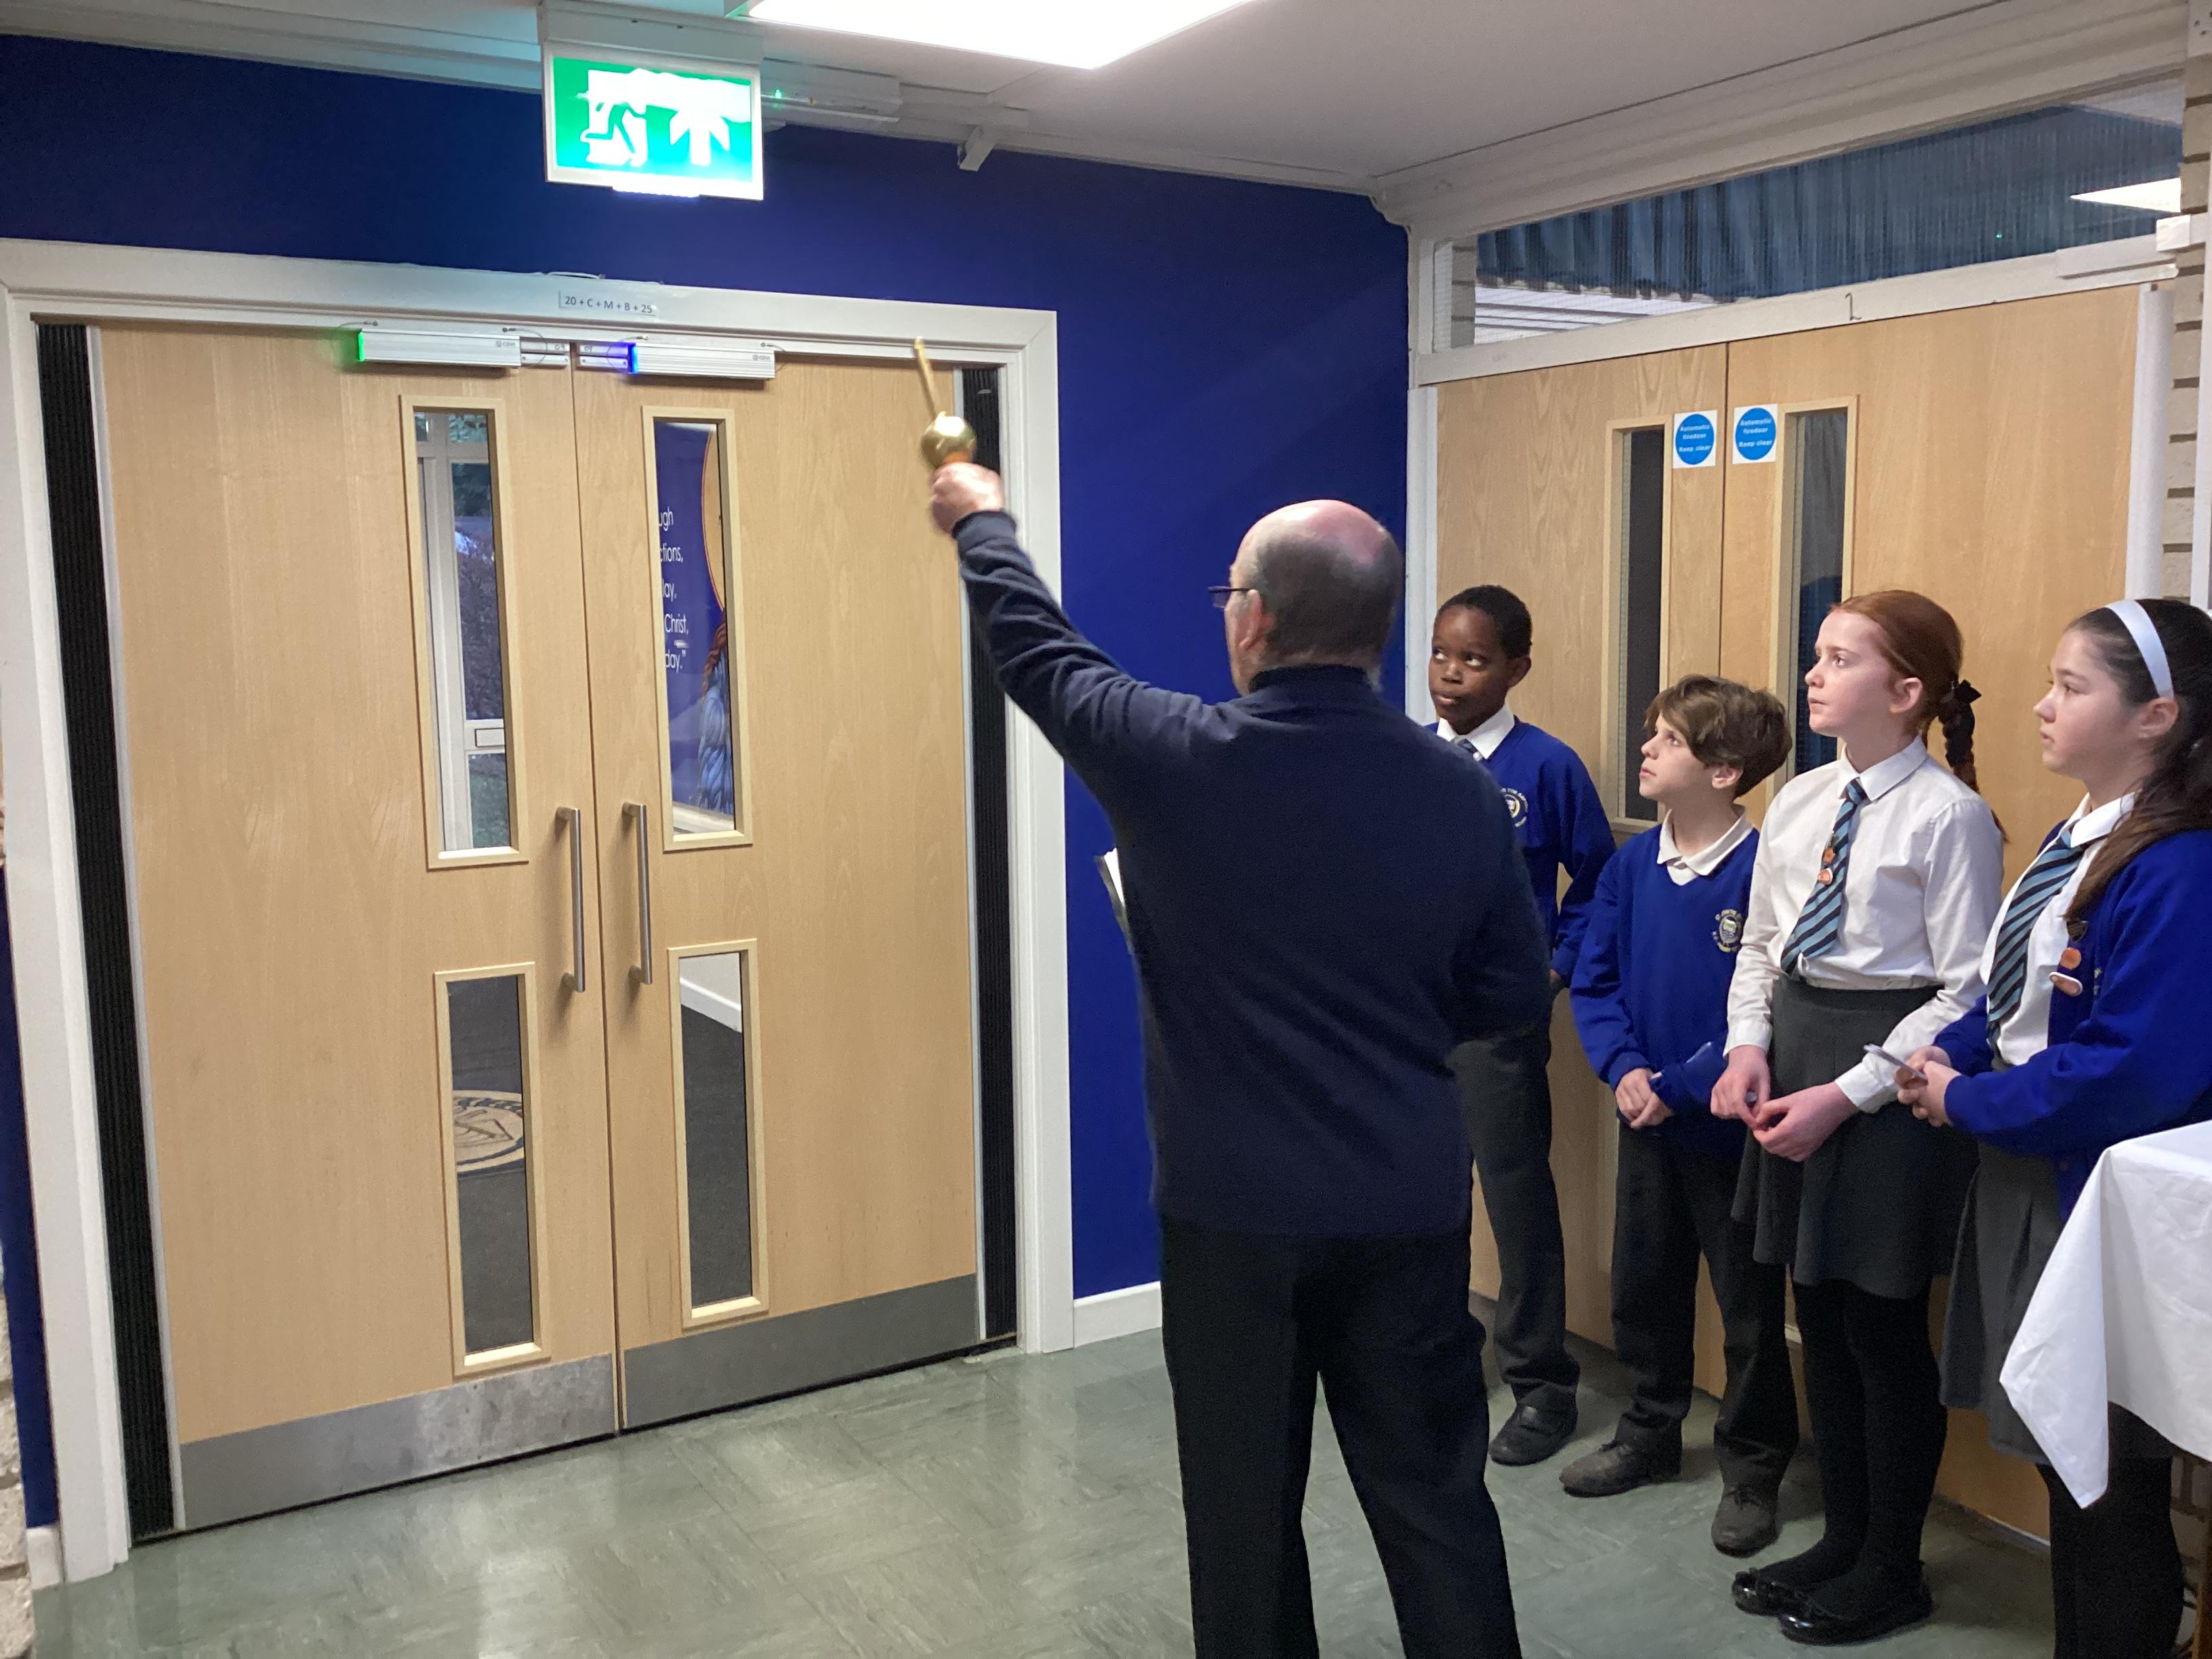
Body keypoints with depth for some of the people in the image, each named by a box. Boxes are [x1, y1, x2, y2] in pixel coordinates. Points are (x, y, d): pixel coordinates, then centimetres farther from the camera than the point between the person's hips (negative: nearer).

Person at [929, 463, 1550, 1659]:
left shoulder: (1177, 759, -14)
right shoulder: (1462, 792, -7)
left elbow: (1037, 653, 3)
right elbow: (1510, 997, 2)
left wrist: (979, 520, 21)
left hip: (1234, 1209, -2)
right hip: (1410, 1207, 3)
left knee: (1245, 1512, 15)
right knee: (1434, 1501, 14)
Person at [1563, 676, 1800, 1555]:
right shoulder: (1633, 863, 0)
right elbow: (1595, 980, 5)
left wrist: (1682, 1085, -19)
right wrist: (1624, 1067, -10)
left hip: (1727, 1122, -6)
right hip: (1644, 1120, 6)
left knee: (1750, 1303, 8)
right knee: (1644, 1284, 19)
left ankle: (1752, 1469, 26)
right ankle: (1650, 1433, 38)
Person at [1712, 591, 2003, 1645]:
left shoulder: (1948, 815, -13)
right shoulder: (1797, 803, 6)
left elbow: (1966, 993, -14)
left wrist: (1845, 1094, -18)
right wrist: (1750, 1047, -3)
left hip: (1892, 1082, -6)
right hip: (1794, 1050, 7)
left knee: (1885, 1329, 6)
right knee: (1819, 1316, 16)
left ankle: (1891, 1570, 26)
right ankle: (1842, 1538, 34)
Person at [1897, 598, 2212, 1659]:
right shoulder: (2081, 838, 8)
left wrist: (1965, 1101, -15)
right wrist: (1947, 1054, -2)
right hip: (2029, 1183, 9)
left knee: (2112, 1484, 7)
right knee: (2065, 1462, 21)